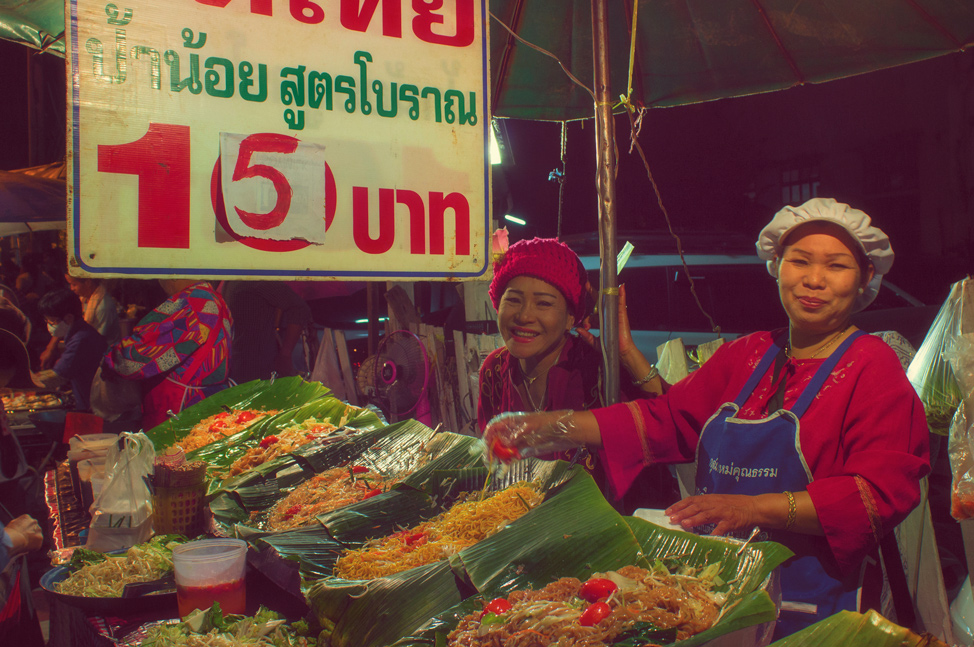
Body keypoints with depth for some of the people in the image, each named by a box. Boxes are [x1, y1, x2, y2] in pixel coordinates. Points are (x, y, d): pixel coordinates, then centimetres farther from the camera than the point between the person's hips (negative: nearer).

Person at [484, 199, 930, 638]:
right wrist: (552, 428, -5)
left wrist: (755, 508, -28)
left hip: (809, 609, -4)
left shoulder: (872, 368, -6)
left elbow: (881, 493, -17)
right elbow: (665, 418, 5)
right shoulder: (745, 357, 10)